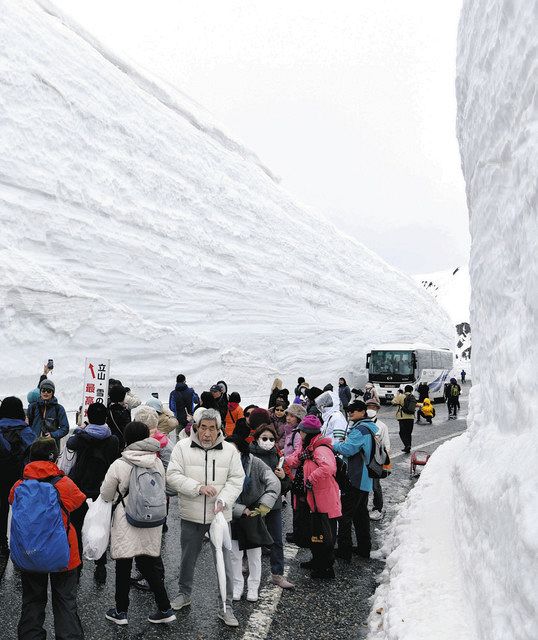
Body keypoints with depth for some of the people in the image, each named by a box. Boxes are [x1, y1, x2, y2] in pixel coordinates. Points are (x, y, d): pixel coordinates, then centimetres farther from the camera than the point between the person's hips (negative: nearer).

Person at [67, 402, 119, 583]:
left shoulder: (81, 437, -15)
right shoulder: (113, 440, -11)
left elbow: (70, 443, 7)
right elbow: (116, 462, -3)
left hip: (80, 490, -1)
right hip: (103, 492, 2)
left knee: (76, 529, 14)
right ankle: (101, 568, 19)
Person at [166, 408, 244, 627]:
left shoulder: (230, 450, -2)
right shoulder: (183, 447, -5)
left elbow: (236, 480, -2)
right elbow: (173, 476, -10)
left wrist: (223, 500, -18)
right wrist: (198, 487, -21)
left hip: (220, 515, 0)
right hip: (191, 516, 1)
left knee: (224, 562, 3)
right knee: (188, 558, 18)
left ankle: (226, 607, 17)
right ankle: (184, 594, 42)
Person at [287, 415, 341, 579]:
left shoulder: (321, 449, -23)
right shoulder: (307, 447, 8)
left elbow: (328, 467, -40)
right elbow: (293, 461, 9)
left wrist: (311, 480, -31)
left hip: (324, 500, -10)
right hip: (312, 499, 10)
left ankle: (326, 569, 16)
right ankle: (317, 561, 41)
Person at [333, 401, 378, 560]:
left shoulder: (360, 430, -18)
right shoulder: (371, 428, 13)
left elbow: (348, 449, -27)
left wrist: (334, 445, -9)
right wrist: (341, 445, 9)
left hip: (355, 479, -10)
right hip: (366, 479, 10)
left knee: (345, 514, -1)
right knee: (361, 513, 18)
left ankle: (344, 550, 3)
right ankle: (364, 548, 25)